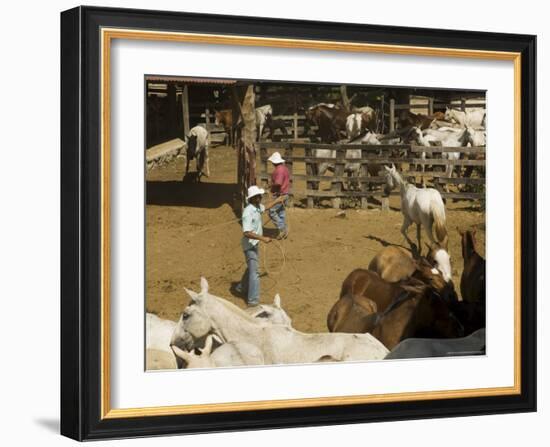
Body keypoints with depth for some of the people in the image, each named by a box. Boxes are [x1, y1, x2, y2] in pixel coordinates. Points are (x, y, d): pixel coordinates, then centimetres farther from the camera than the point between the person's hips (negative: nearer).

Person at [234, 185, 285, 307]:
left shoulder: (257, 207, 1)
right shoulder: (248, 212, -28)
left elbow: (265, 207, 28)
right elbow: (247, 233, -33)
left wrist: (277, 201, 24)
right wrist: (263, 238, -35)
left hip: (255, 244, 10)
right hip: (250, 245, -10)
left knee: (252, 268, 25)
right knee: (254, 271, -11)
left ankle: (241, 288, 45)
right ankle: (253, 301, -10)